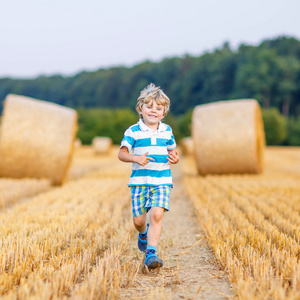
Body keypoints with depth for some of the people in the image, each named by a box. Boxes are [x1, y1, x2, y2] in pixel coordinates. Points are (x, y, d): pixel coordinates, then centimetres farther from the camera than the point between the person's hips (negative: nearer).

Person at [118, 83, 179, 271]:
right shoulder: (133, 131, -2)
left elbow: (172, 150, 22)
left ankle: (151, 253, -14)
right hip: (139, 181, -1)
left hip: (162, 181, 1)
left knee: (157, 214, -18)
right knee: (138, 220, 3)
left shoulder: (167, 131, 9)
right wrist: (136, 158, -24)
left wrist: (175, 158, -2)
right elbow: (122, 153, -5)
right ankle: (144, 234, 40)